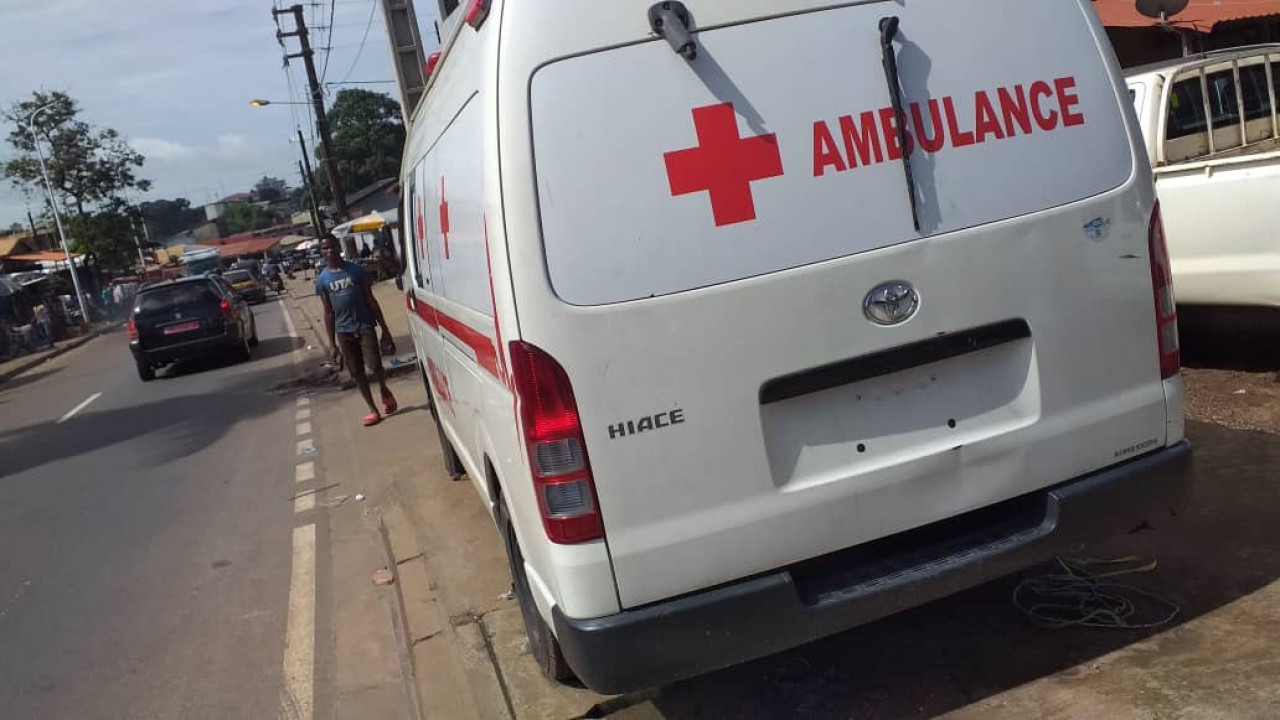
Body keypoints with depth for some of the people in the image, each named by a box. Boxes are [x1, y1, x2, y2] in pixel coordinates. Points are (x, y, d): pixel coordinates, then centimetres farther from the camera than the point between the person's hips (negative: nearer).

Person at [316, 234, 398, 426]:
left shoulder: (356, 270, 0)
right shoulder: (322, 279, 4)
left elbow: (371, 301, 3)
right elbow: (328, 313, 6)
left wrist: (384, 328, 0)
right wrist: (332, 344, 4)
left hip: (365, 326, -2)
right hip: (344, 332, 2)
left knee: (374, 365, -14)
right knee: (357, 373, 4)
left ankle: (384, 390, 17)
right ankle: (372, 409, 15)